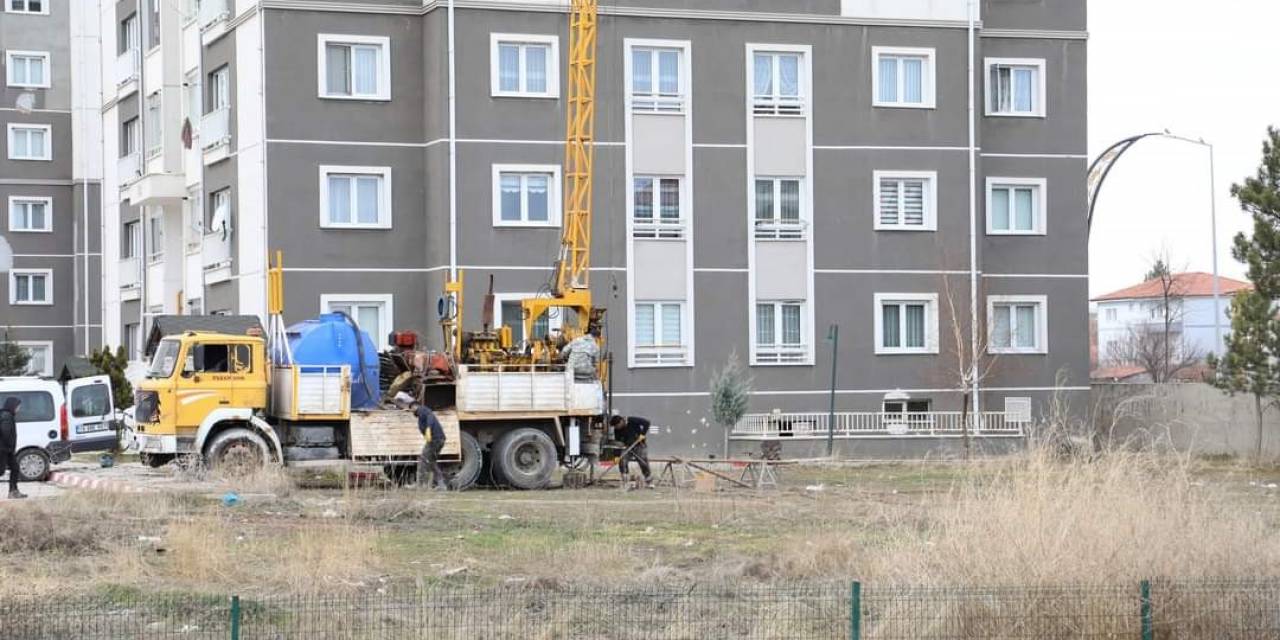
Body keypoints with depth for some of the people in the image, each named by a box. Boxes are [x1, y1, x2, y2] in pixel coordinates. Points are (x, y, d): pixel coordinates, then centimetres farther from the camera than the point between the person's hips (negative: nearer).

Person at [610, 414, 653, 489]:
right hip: (628, 446, 4)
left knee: (643, 462, -8)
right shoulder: (617, 430, -5)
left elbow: (646, 422, -14)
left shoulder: (633, 421, -17)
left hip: (640, 444, -3)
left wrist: (643, 434, -20)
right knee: (622, 460, -16)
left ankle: (649, 482, 4)